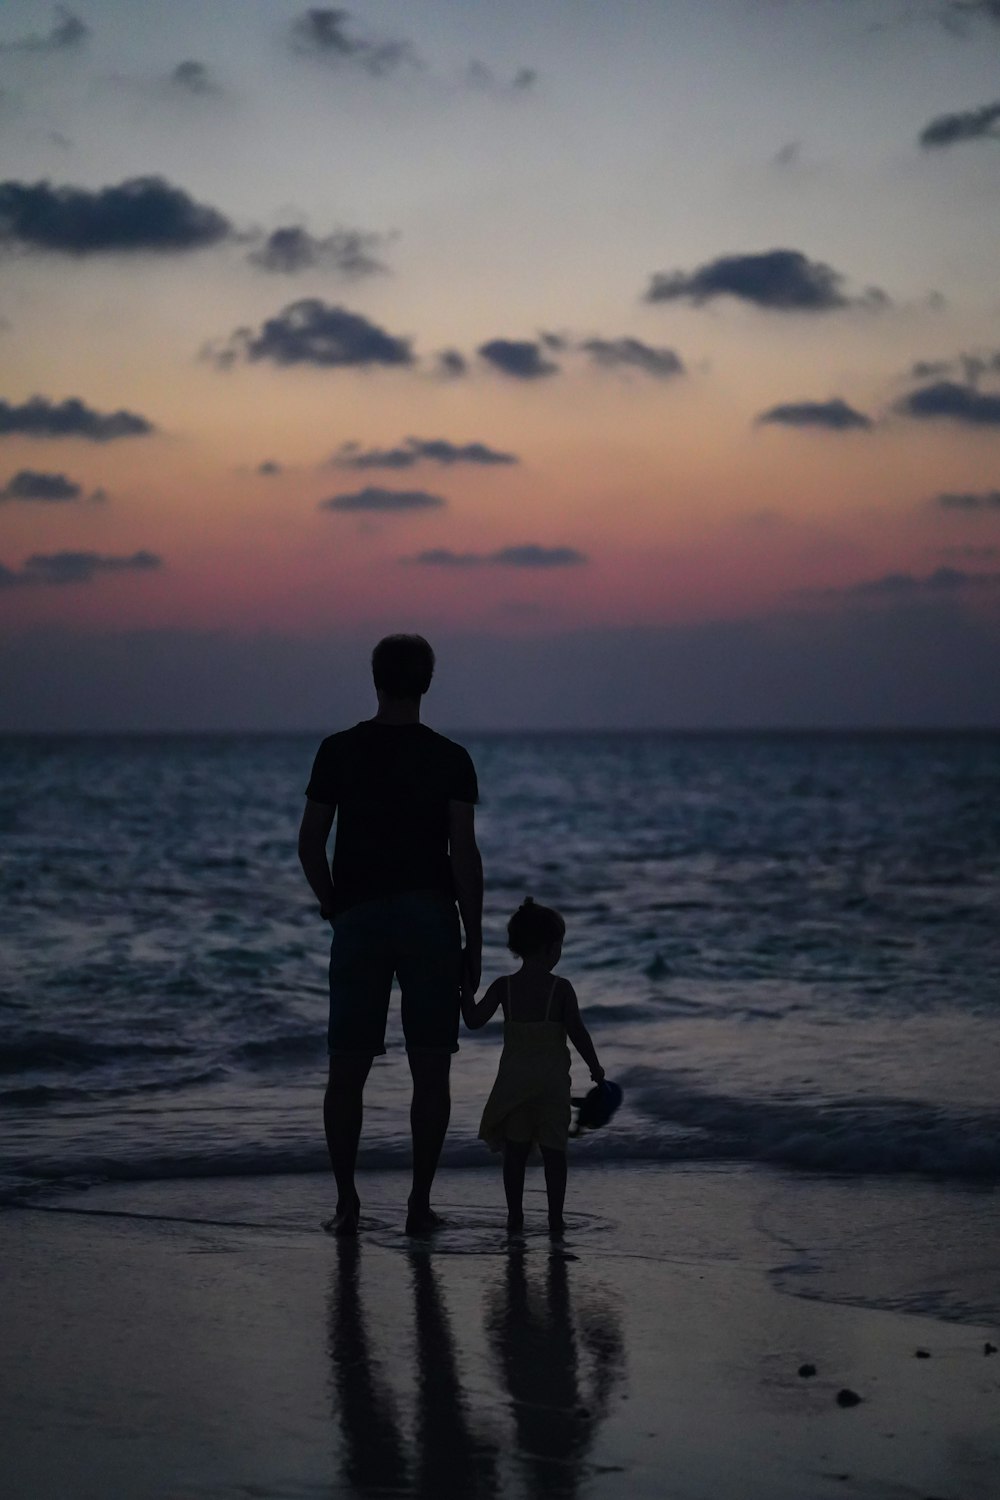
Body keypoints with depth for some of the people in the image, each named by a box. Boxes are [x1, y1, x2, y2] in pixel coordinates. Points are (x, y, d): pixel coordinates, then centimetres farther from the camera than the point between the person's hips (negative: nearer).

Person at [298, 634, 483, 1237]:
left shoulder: (338, 751, 2)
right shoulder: (450, 758, -2)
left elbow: (310, 844, 0)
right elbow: (465, 853, -8)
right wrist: (475, 940, -2)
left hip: (359, 918, 1)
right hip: (431, 917, -1)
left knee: (348, 1070, 7)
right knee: (430, 1070, 4)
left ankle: (347, 1203, 6)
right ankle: (420, 1203, 3)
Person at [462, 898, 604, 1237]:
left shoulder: (504, 986, -2)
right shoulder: (561, 988, -8)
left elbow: (474, 1019, -1)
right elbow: (577, 1032, -9)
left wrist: (466, 990, 16)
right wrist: (595, 1067, 4)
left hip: (513, 1080, 2)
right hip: (552, 1081, -2)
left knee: (515, 1149, 9)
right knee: (554, 1150, 5)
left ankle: (515, 1215, 9)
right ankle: (555, 1218, 3)